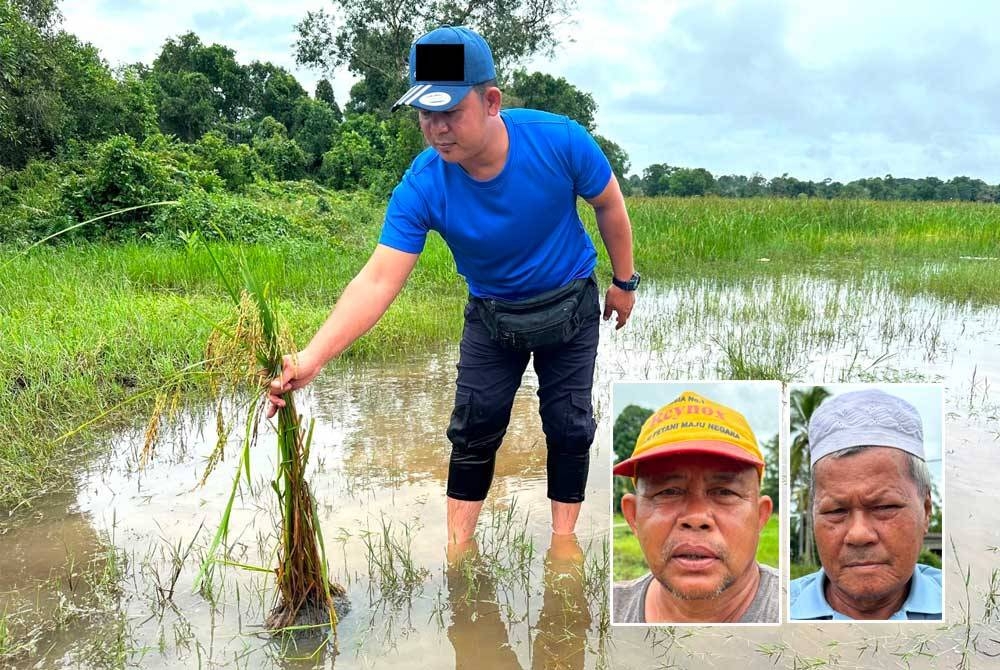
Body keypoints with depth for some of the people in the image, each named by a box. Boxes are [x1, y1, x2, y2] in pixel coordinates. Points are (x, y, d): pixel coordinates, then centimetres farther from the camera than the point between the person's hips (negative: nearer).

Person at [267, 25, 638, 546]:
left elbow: (608, 204, -9)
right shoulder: (422, 187, -27)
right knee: (473, 429, 4)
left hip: (570, 306, 0)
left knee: (568, 426, 6)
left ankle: (563, 538, 26)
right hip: (491, 314, 1)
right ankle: (458, 548, 21)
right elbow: (378, 280, -34)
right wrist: (311, 358, -46)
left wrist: (624, 280, 2)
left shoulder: (558, 140, -29)